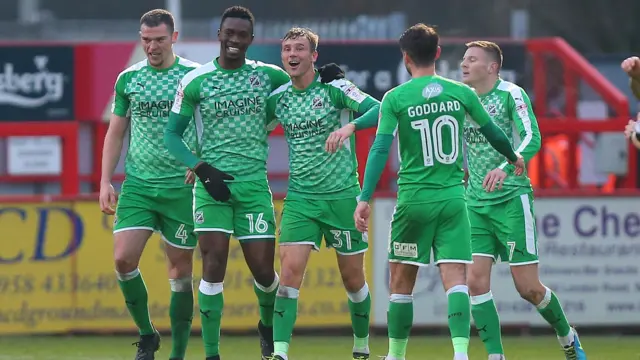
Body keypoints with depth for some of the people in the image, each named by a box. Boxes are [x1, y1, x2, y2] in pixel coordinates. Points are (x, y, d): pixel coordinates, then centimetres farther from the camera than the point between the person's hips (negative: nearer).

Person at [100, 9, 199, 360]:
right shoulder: (128, 79, 7)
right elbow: (115, 133, 13)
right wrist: (105, 181, 5)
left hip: (182, 186, -2)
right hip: (138, 184, 2)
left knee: (180, 270, 1)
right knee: (124, 258, -12)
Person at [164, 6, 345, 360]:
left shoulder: (268, 75, 5)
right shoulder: (195, 81, -1)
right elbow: (172, 134, 2)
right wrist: (202, 170, -11)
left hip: (254, 184, 2)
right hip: (212, 183, -2)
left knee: (263, 268, 1)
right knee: (213, 266, -9)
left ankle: (267, 325, 34)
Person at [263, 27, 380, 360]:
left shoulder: (334, 89, -8)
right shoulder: (278, 98, 5)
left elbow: (380, 110, -20)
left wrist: (349, 126, -37)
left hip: (342, 195, -2)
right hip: (300, 198, 2)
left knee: (353, 279, 8)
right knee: (290, 271, -14)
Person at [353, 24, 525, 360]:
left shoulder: (395, 98, -4)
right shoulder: (461, 93, 3)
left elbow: (380, 149, -10)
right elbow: (492, 133, 16)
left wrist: (365, 199, -10)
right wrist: (514, 158, 35)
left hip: (414, 198, -2)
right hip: (453, 197, 2)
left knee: (401, 280, 11)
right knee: (455, 278, -4)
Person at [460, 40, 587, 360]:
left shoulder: (511, 95, -8)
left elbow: (532, 139, -21)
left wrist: (505, 168, -36)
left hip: (512, 199, -6)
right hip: (476, 204, 6)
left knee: (528, 287, -3)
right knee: (476, 281, -9)